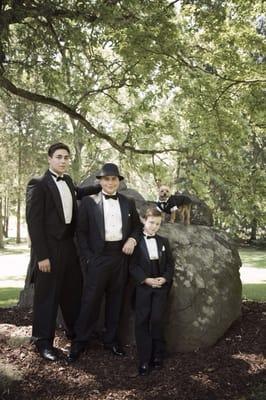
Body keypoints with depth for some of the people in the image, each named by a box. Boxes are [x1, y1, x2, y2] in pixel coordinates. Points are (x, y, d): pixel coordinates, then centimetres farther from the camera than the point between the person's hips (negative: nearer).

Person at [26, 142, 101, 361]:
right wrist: (41, 255, -18)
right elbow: (34, 221, -15)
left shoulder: (67, 180, 9)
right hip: (50, 248, -7)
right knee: (47, 295, 5)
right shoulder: (38, 185, -12)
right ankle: (43, 341, 21)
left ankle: (75, 333, 36)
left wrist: (101, 186, 19)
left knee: (74, 290, 17)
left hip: (68, 245, 7)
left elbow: (76, 193, 32)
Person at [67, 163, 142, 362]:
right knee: (91, 300, -2)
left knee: (116, 299, 11)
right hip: (98, 257, -3)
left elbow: (138, 226, 17)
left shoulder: (128, 202, 10)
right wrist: (87, 257, -7)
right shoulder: (88, 202, 2)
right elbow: (82, 232, 1)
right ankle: (80, 341, 13)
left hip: (121, 256, 3)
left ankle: (111, 339, 25)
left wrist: (133, 239, -3)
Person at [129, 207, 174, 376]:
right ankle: (144, 360, 4)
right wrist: (146, 279, -15)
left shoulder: (164, 241, 12)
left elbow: (170, 264, 10)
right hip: (142, 286, -2)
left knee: (157, 320, -7)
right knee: (142, 321, -4)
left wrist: (165, 278, -8)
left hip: (161, 285, 2)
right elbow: (133, 265, -5)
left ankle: (157, 356, 10)